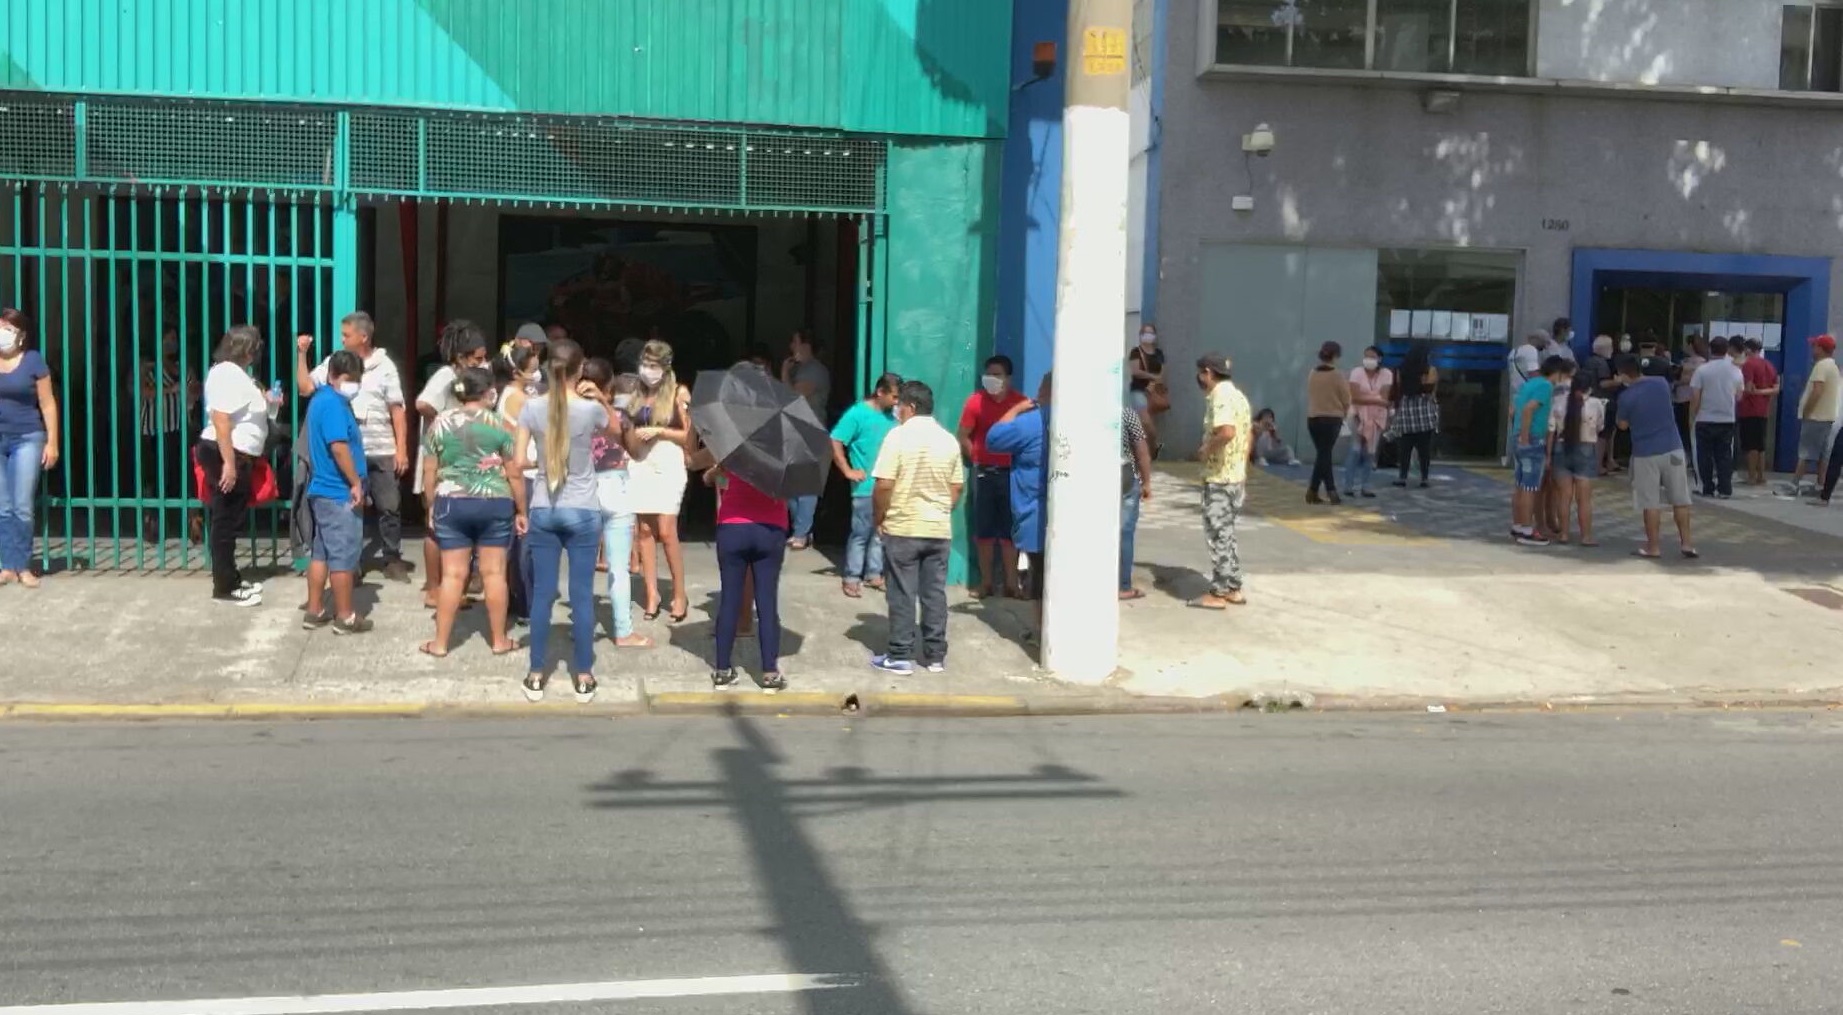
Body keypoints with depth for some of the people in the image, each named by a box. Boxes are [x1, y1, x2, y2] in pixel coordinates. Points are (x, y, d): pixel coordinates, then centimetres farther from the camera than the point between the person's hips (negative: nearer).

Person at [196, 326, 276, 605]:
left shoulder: (236, 373, 14)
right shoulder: (227, 374, -18)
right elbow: (220, 420, -26)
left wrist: (267, 403, 13)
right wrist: (229, 464, -28)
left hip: (235, 455, 11)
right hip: (227, 456, -11)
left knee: (230, 521, 16)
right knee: (226, 522, -4)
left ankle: (230, 580, 24)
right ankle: (224, 588, 1)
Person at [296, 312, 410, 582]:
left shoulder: (384, 366, 1)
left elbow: (397, 411, 0)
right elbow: (305, 387, 2)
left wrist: (402, 450, -5)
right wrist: (302, 354, -4)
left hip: (382, 451, -1)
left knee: (389, 507, 3)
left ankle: (392, 559, 15)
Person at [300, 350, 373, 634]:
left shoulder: (320, 399, 16)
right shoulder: (333, 404, -17)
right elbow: (339, 447, -24)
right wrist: (356, 483, -17)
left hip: (322, 490, 10)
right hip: (339, 492, -10)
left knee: (322, 553, 14)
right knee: (343, 556, -3)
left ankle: (314, 611, 19)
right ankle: (345, 617, 3)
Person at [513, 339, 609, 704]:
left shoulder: (531, 408, -3)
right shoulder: (591, 408, -8)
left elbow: (517, 464, -2)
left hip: (543, 511, 2)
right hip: (583, 512, -2)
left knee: (542, 594, 8)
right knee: (582, 595, 4)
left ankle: (536, 676, 13)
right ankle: (583, 677, 10)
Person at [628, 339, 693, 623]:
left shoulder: (679, 393, -1)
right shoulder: (638, 393, 10)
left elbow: (689, 436, -2)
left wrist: (659, 431, -11)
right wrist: (632, 435, -2)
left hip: (668, 464, -4)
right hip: (639, 464, 4)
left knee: (666, 531, -9)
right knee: (644, 530, 1)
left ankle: (680, 594, 3)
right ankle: (652, 593, 8)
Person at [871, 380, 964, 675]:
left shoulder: (898, 436, -11)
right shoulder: (949, 440, 5)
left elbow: (884, 485, -15)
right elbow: (957, 487, 9)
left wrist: (878, 518, -2)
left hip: (902, 529, -4)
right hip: (939, 530, 4)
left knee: (903, 594, 1)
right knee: (935, 592, 9)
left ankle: (900, 656, 5)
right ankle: (935, 656, 13)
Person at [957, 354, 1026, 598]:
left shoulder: (1020, 403, -1)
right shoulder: (976, 401, -2)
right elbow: (963, 436, 4)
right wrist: (977, 459, 1)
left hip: (1011, 472, 0)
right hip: (984, 472, 0)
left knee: (1009, 530, 2)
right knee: (984, 530, 5)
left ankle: (1010, 582, 7)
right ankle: (986, 582, 12)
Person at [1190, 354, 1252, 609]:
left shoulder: (1220, 397, -17)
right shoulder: (1237, 395, 14)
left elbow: (1226, 432, -32)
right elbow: (1248, 433, 20)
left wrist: (1205, 451, -17)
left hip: (1219, 478, -10)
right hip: (1236, 476, 10)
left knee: (1217, 534, -3)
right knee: (1226, 534, 16)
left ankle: (1218, 594, 1)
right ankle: (1233, 589, 20)